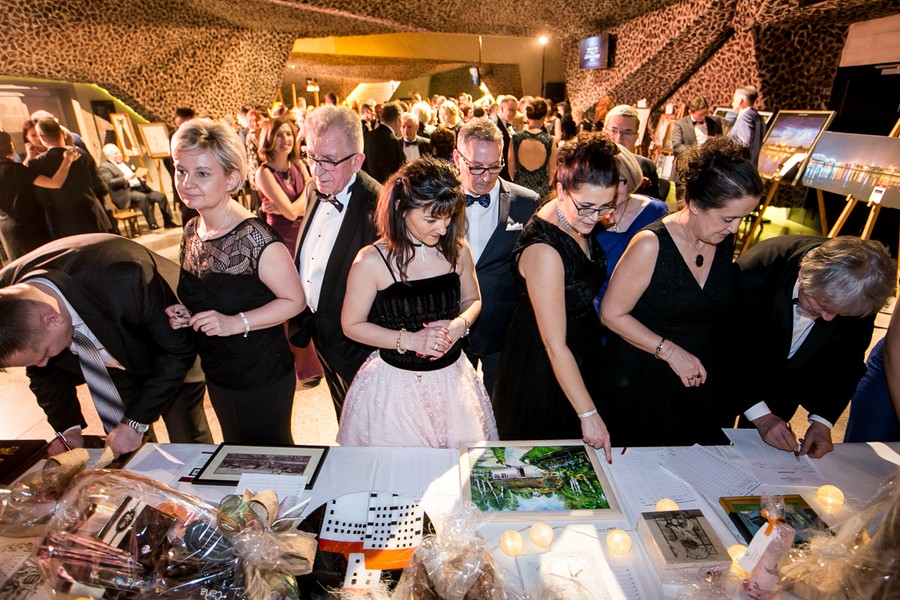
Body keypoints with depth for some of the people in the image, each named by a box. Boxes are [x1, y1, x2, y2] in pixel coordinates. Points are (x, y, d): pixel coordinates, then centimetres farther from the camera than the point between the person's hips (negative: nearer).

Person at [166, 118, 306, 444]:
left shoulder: (255, 239, -25)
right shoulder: (192, 231, 0)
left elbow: (295, 300, -20)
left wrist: (235, 322, -27)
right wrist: (185, 313, -4)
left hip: (262, 376, -7)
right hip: (217, 373, 8)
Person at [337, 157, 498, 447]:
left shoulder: (457, 250, -5)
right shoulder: (371, 261, -15)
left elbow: (472, 300, 11)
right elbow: (352, 325, -7)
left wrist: (460, 324, -11)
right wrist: (410, 340, -17)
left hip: (452, 378, 4)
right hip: (396, 384, -3)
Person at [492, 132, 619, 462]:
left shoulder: (578, 223, -5)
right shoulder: (543, 249, -32)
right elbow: (555, 345, -29)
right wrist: (589, 414, -24)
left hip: (582, 354, 8)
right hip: (542, 370, -8)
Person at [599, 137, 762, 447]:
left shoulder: (726, 240, -1)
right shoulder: (651, 244, -20)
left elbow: (719, 308, 12)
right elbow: (611, 314, -16)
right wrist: (669, 351, -18)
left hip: (701, 377, 6)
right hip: (643, 380, -5)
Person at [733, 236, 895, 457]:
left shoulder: (859, 293, -23)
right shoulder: (754, 273, -37)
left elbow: (845, 361, -7)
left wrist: (822, 420, -15)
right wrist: (759, 414, -29)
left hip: (790, 379, 3)